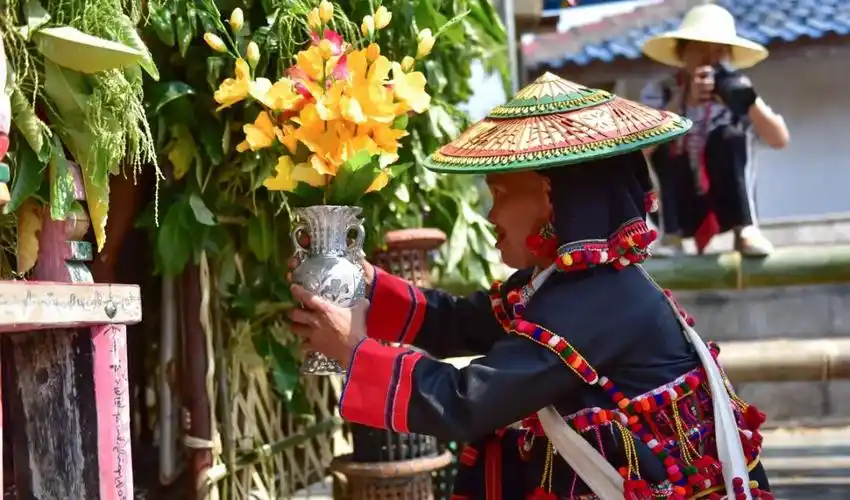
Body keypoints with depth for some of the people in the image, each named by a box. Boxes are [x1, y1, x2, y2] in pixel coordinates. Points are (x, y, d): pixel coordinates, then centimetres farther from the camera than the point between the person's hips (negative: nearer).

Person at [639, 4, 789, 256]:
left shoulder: (732, 91, -6)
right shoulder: (659, 91, -9)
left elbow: (780, 140, -15)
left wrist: (747, 97, -31)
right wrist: (683, 101, -38)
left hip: (725, 206, 1)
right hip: (678, 208, 0)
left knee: (730, 135, -21)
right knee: (661, 144, -23)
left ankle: (746, 229, -20)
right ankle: (671, 235, -19)